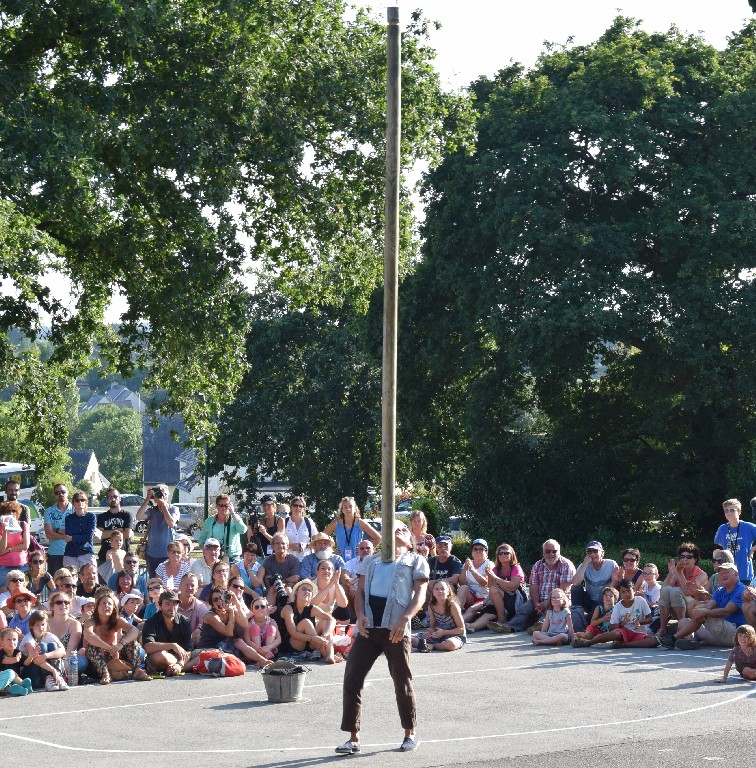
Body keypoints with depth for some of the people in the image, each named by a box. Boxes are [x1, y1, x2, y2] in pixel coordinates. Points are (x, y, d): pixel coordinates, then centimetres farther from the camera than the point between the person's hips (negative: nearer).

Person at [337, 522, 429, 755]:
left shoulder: (416, 560, 12)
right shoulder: (371, 561, 24)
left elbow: (420, 594, 1)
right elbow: (360, 591, 16)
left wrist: (404, 619, -15)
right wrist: (360, 616, -4)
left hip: (395, 628, -3)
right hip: (368, 627, 3)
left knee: (402, 683, 2)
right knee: (351, 680, -4)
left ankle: (410, 734, 19)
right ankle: (353, 738, 2)